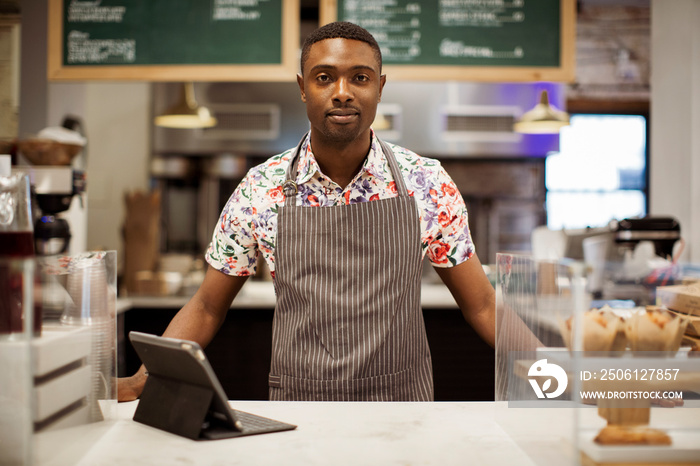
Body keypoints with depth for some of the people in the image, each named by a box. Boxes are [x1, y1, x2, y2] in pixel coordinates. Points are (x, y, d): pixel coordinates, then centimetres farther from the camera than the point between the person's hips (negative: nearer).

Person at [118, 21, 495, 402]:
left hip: (402, 403, 1)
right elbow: (207, 308, 10)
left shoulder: (426, 183, 1)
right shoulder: (259, 191, 1)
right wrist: (141, 381, -2)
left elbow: (481, 306, 8)